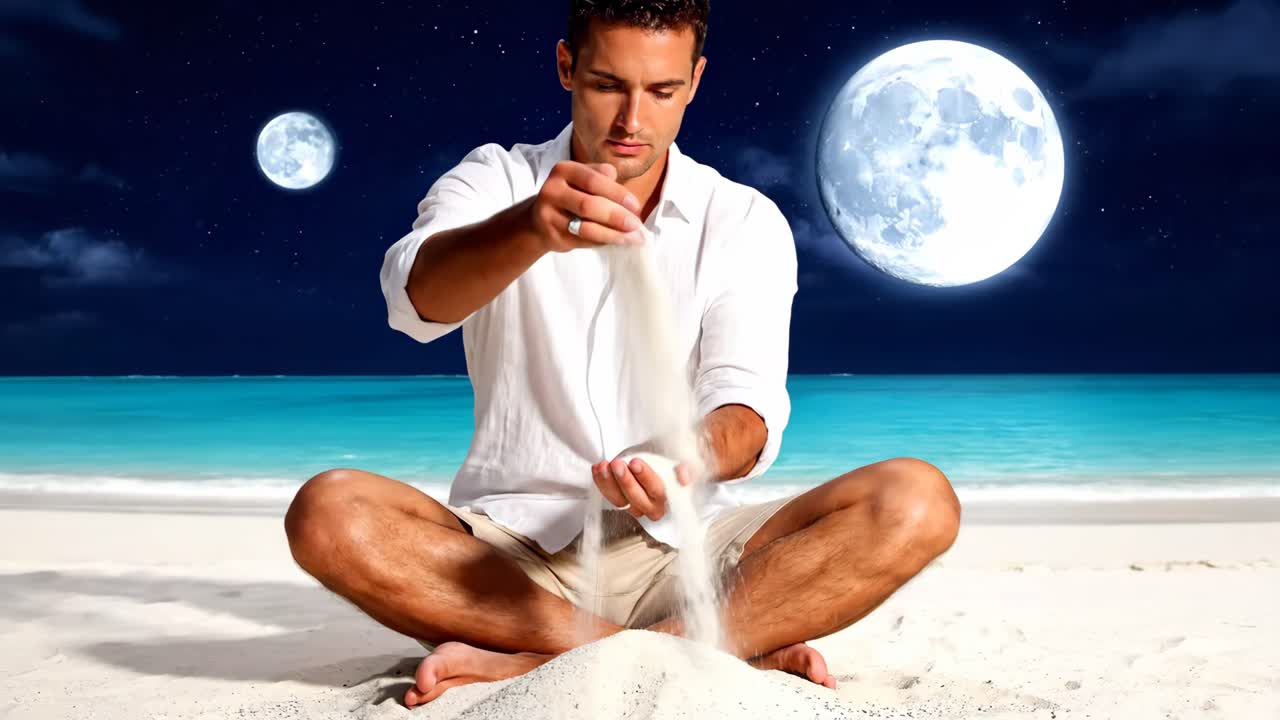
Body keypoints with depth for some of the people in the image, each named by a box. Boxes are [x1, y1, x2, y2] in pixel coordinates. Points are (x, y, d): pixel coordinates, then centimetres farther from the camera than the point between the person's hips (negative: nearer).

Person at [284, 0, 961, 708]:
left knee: (917, 499, -21)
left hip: (684, 545, 1)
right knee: (329, 512, -28)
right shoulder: (494, 182, 2)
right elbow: (417, 298, -20)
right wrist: (529, 229, -41)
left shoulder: (747, 222, 3)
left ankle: (531, 664, -26)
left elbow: (747, 399, -9)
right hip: (511, 553, 0)